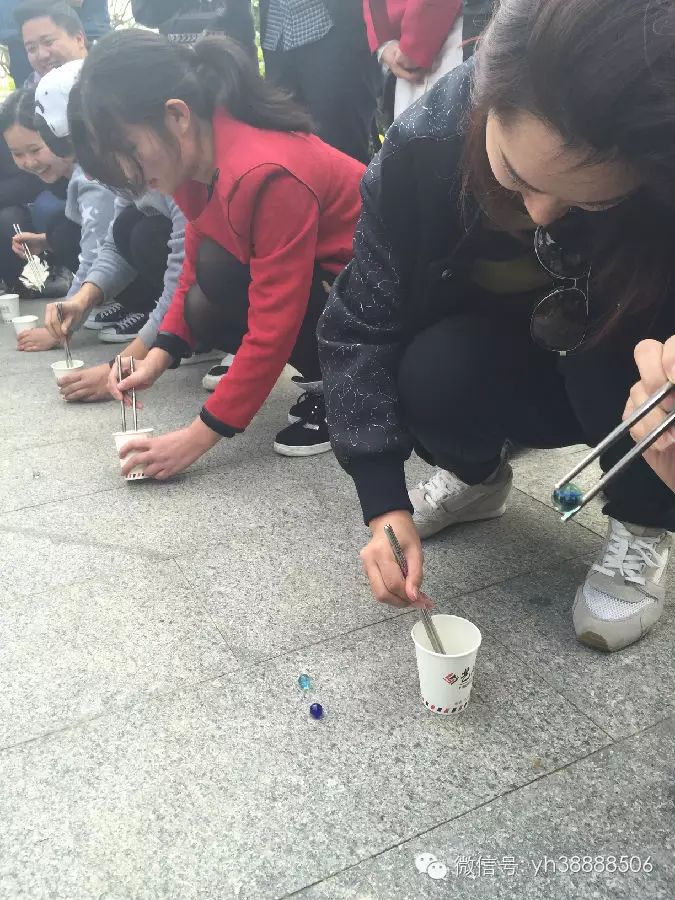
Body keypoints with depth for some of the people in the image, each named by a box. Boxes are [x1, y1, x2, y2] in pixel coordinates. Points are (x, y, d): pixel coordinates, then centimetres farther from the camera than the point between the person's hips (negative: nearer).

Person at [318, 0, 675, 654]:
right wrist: (385, 502, -29)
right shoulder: (428, 141, -26)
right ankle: (476, 477, 7)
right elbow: (361, 324, -23)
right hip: (511, 367, 1)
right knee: (431, 374, -29)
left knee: (615, 348, -33)